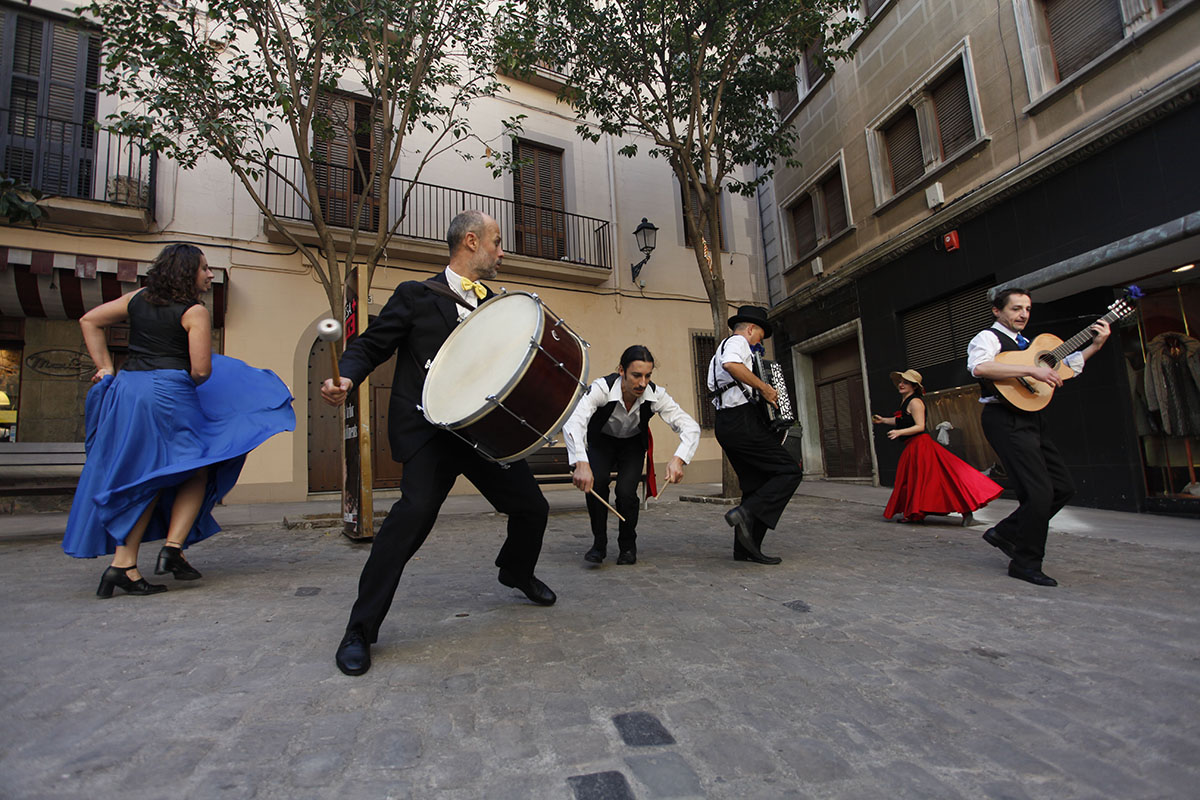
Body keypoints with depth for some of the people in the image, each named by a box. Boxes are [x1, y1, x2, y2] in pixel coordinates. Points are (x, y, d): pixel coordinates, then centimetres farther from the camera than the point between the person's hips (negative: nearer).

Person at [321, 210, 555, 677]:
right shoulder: (417, 296, 1)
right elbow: (371, 346, 0)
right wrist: (345, 379, -20)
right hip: (429, 428, -5)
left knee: (532, 507, 7)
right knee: (417, 507, -25)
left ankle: (516, 572, 40)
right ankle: (360, 630, -7)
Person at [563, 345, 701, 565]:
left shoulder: (655, 395, -28)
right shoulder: (602, 388, -35)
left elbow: (691, 427, -29)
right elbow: (572, 422, -48)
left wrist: (678, 458, -48)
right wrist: (581, 463, -62)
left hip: (633, 445, 1)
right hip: (601, 442, -1)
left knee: (626, 491, -19)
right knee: (596, 482, -27)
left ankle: (628, 546, 9)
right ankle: (599, 543, -4)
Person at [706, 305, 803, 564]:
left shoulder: (721, 350, 28)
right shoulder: (737, 341, -3)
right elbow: (732, 365, -26)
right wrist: (763, 386, -19)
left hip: (725, 424, 10)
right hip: (742, 421, -10)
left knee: (756, 485, 12)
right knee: (790, 472, -8)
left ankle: (746, 548, 12)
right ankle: (746, 514, -19)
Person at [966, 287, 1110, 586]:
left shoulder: (1025, 344, 25)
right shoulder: (988, 338, -5)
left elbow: (1063, 368, 32)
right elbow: (979, 367, -28)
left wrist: (1094, 346, 20)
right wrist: (1031, 370, -31)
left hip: (1031, 418, 10)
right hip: (1006, 419, -10)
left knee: (1063, 487, 10)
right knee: (1039, 492, -12)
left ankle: (1004, 533, 19)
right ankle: (1026, 563, 2)